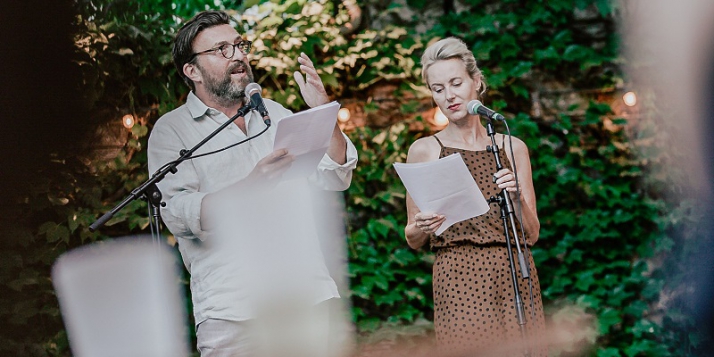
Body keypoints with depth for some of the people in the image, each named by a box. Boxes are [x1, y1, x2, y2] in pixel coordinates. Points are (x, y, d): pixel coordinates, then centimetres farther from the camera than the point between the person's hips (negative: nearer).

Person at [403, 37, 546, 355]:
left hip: (515, 279, 2)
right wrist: (421, 227, -13)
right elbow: (413, 241, 8)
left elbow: (532, 234, 8)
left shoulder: (512, 148, 11)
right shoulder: (424, 150, 6)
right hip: (458, 280, -2)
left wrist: (517, 197, -9)